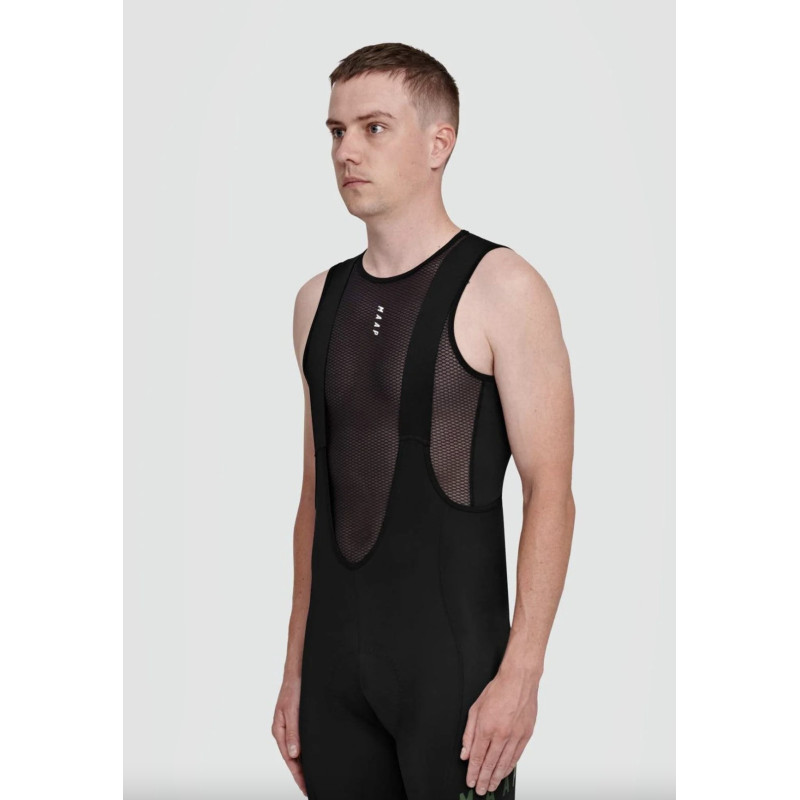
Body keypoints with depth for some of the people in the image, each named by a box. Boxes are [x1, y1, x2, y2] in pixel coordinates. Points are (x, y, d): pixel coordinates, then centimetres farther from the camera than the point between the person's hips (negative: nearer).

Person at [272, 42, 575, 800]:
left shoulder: (499, 289, -8)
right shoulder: (319, 299, 10)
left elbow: (550, 490, -11)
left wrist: (521, 673, -17)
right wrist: (295, 667, 12)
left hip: (451, 656, -5)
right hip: (336, 655, 5)